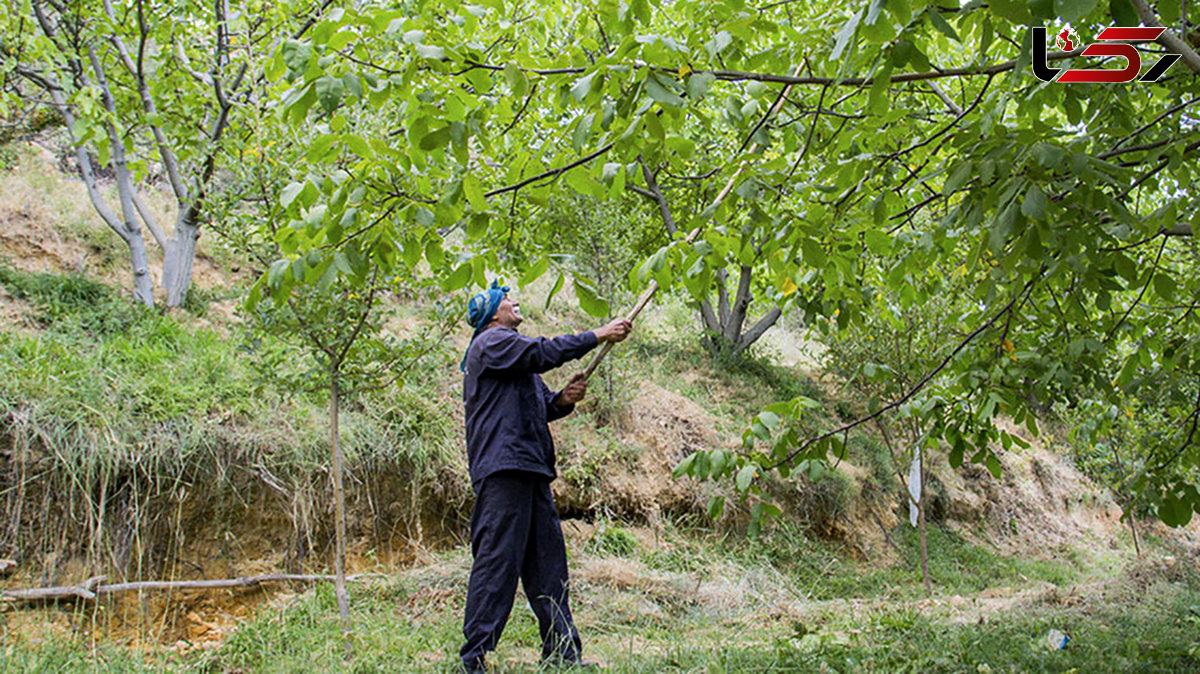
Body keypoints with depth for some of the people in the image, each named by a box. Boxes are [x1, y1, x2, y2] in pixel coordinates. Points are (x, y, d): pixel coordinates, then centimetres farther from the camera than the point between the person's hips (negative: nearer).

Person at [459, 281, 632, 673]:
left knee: (548, 565, 8)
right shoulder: (491, 342, -1)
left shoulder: (514, 349, 29)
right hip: (503, 468, -10)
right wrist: (600, 335, -10)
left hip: (531, 471, 10)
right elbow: (544, 352, -16)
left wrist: (563, 400, 3)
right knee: (497, 563, -11)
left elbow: (539, 409, 25)